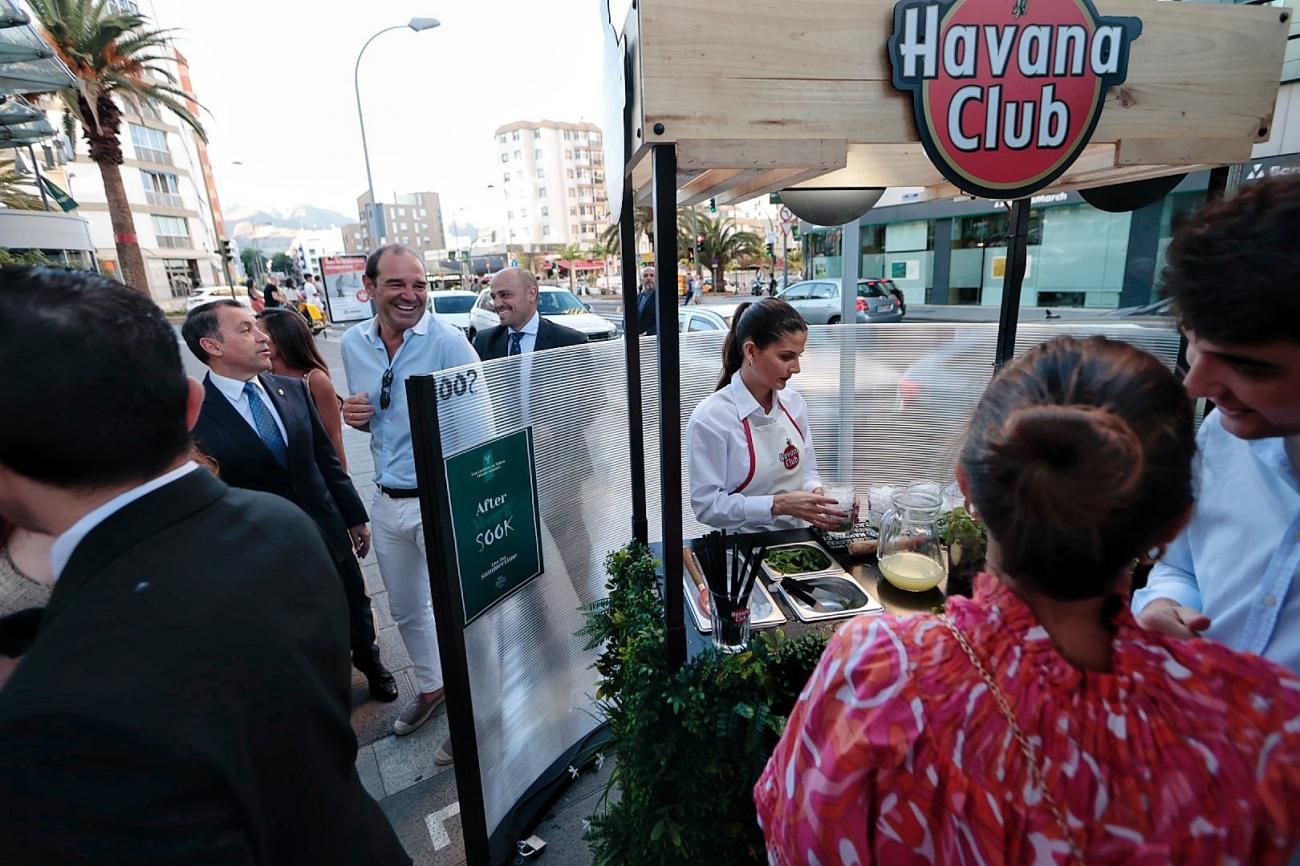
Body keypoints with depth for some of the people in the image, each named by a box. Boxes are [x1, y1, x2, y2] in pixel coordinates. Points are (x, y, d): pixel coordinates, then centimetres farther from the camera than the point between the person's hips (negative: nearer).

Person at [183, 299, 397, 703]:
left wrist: (355, 516, 8)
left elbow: (326, 458, 4)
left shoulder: (293, 389, -2)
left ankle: (370, 662, 51)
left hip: (329, 532, 4)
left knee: (355, 610, 23)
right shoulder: (195, 416, -17)